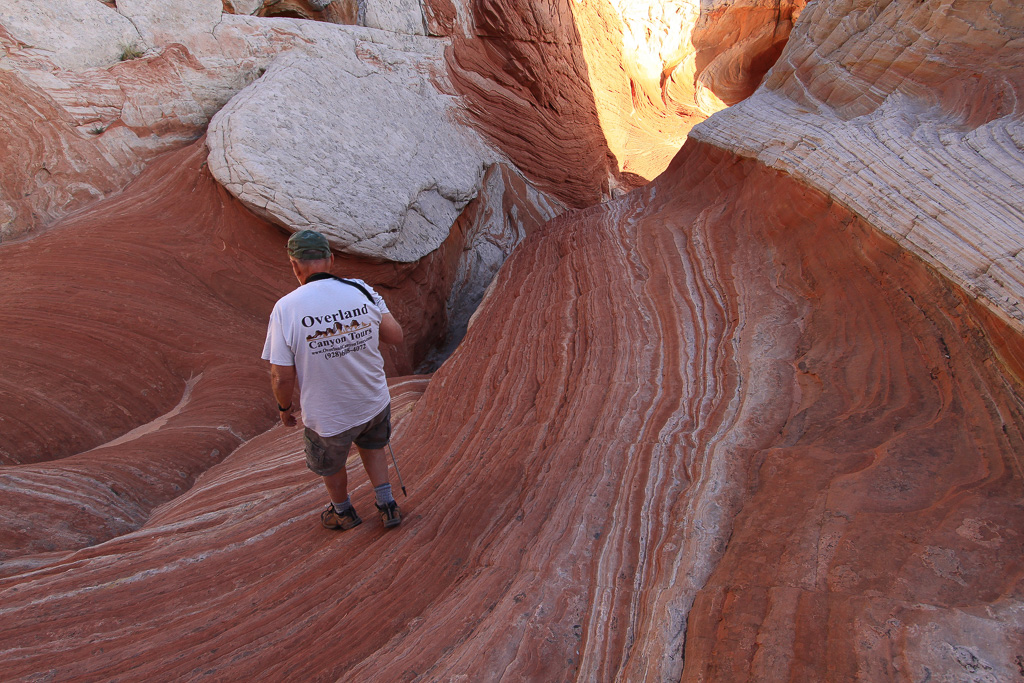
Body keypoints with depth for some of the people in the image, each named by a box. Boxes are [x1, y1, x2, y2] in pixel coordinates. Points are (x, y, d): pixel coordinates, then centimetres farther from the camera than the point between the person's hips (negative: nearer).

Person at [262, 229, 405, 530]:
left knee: (330, 465, 28)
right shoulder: (362, 291, -14)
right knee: (372, 446, 34)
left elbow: (282, 377, -17)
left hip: (328, 417, -2)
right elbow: (395, 336, -4)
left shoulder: (286, 308, -22)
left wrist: (284, 407, 3)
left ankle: (343, 512, 53)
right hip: (375, 403, 3)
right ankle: (387, 505, 40)